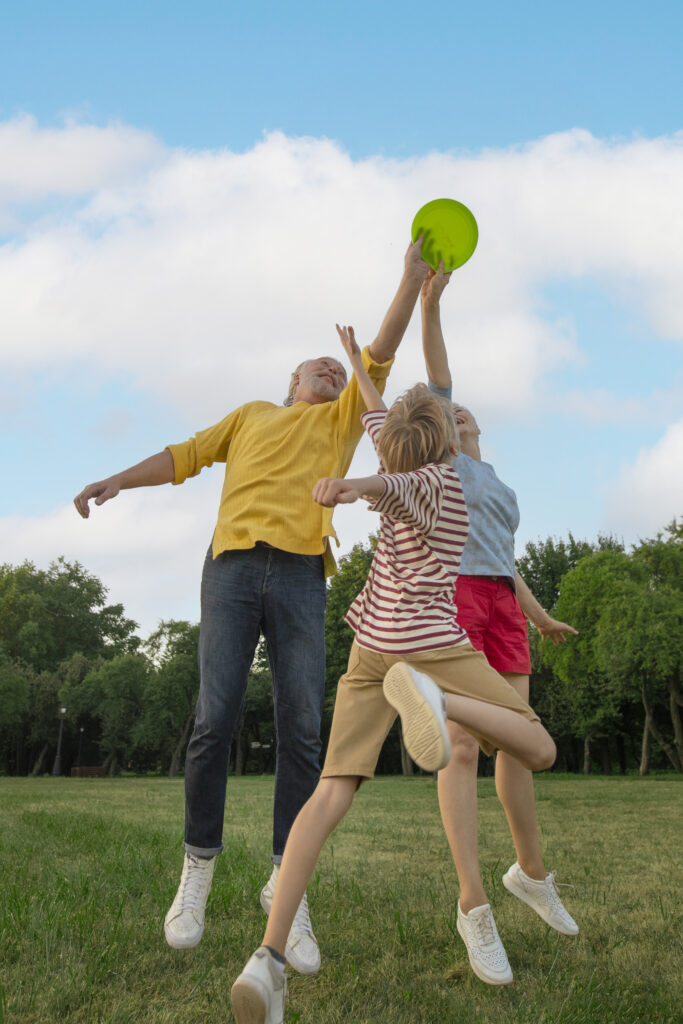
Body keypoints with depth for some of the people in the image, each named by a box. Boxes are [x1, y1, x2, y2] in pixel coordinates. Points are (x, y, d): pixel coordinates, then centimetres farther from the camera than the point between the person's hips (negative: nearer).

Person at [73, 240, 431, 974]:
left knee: (302, 733, -9)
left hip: (301, 579, 0)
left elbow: (381, 353, 16)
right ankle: (198, 870, 6)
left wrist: (414, 276, 8)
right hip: (232, 567, 0)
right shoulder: (253, 415, 28)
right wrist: (117, 480, 13)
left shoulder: (342, 419, 26)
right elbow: (185, 456, 25)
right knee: (214, 722, -9)